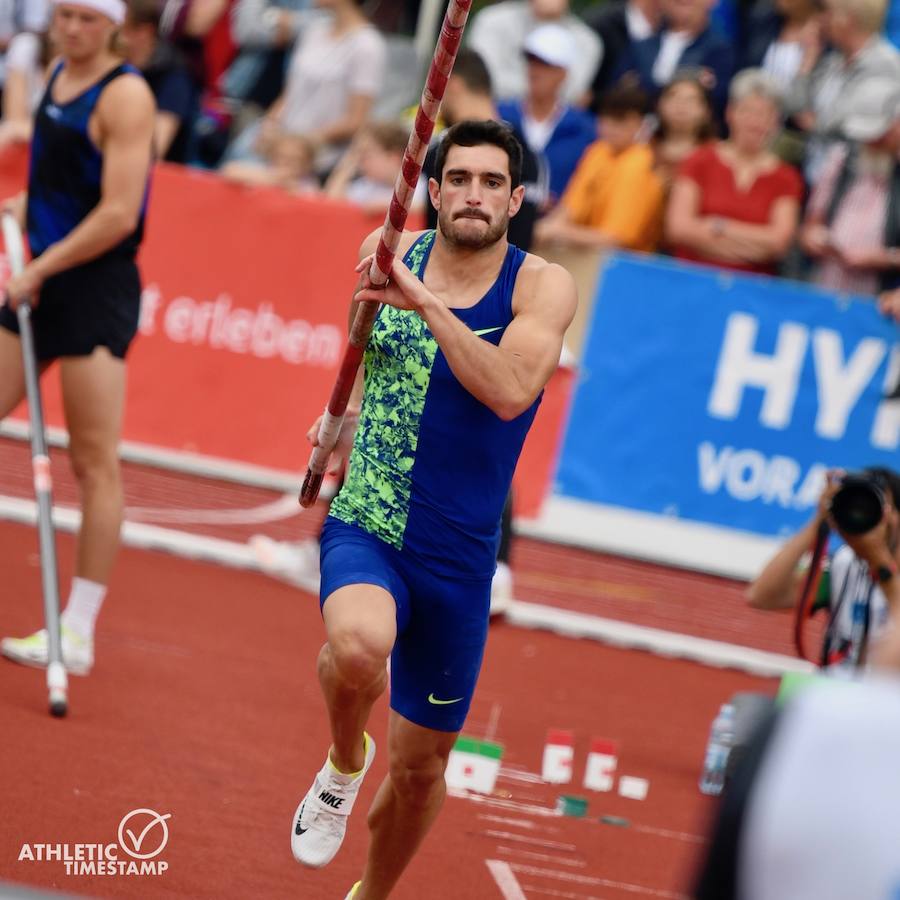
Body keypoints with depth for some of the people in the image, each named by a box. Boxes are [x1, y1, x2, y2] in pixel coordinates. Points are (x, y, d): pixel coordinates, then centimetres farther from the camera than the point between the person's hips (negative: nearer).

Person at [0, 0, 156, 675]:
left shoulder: (124, 95, -13)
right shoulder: (58, 77, 11)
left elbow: (118, 214, -19)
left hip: (97, 290, -9)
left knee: (95, 462, -6)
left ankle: (77, 634, -4)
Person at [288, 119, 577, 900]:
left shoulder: (543, 286, -9)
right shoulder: (388, 251, 1)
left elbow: (508, 392, -27)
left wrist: (425, 302, -31)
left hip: (458, 561, 0)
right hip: (364, 531, 0)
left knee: (421, 765, 11)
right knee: (359, 645, -36)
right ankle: (345, 762, -2)